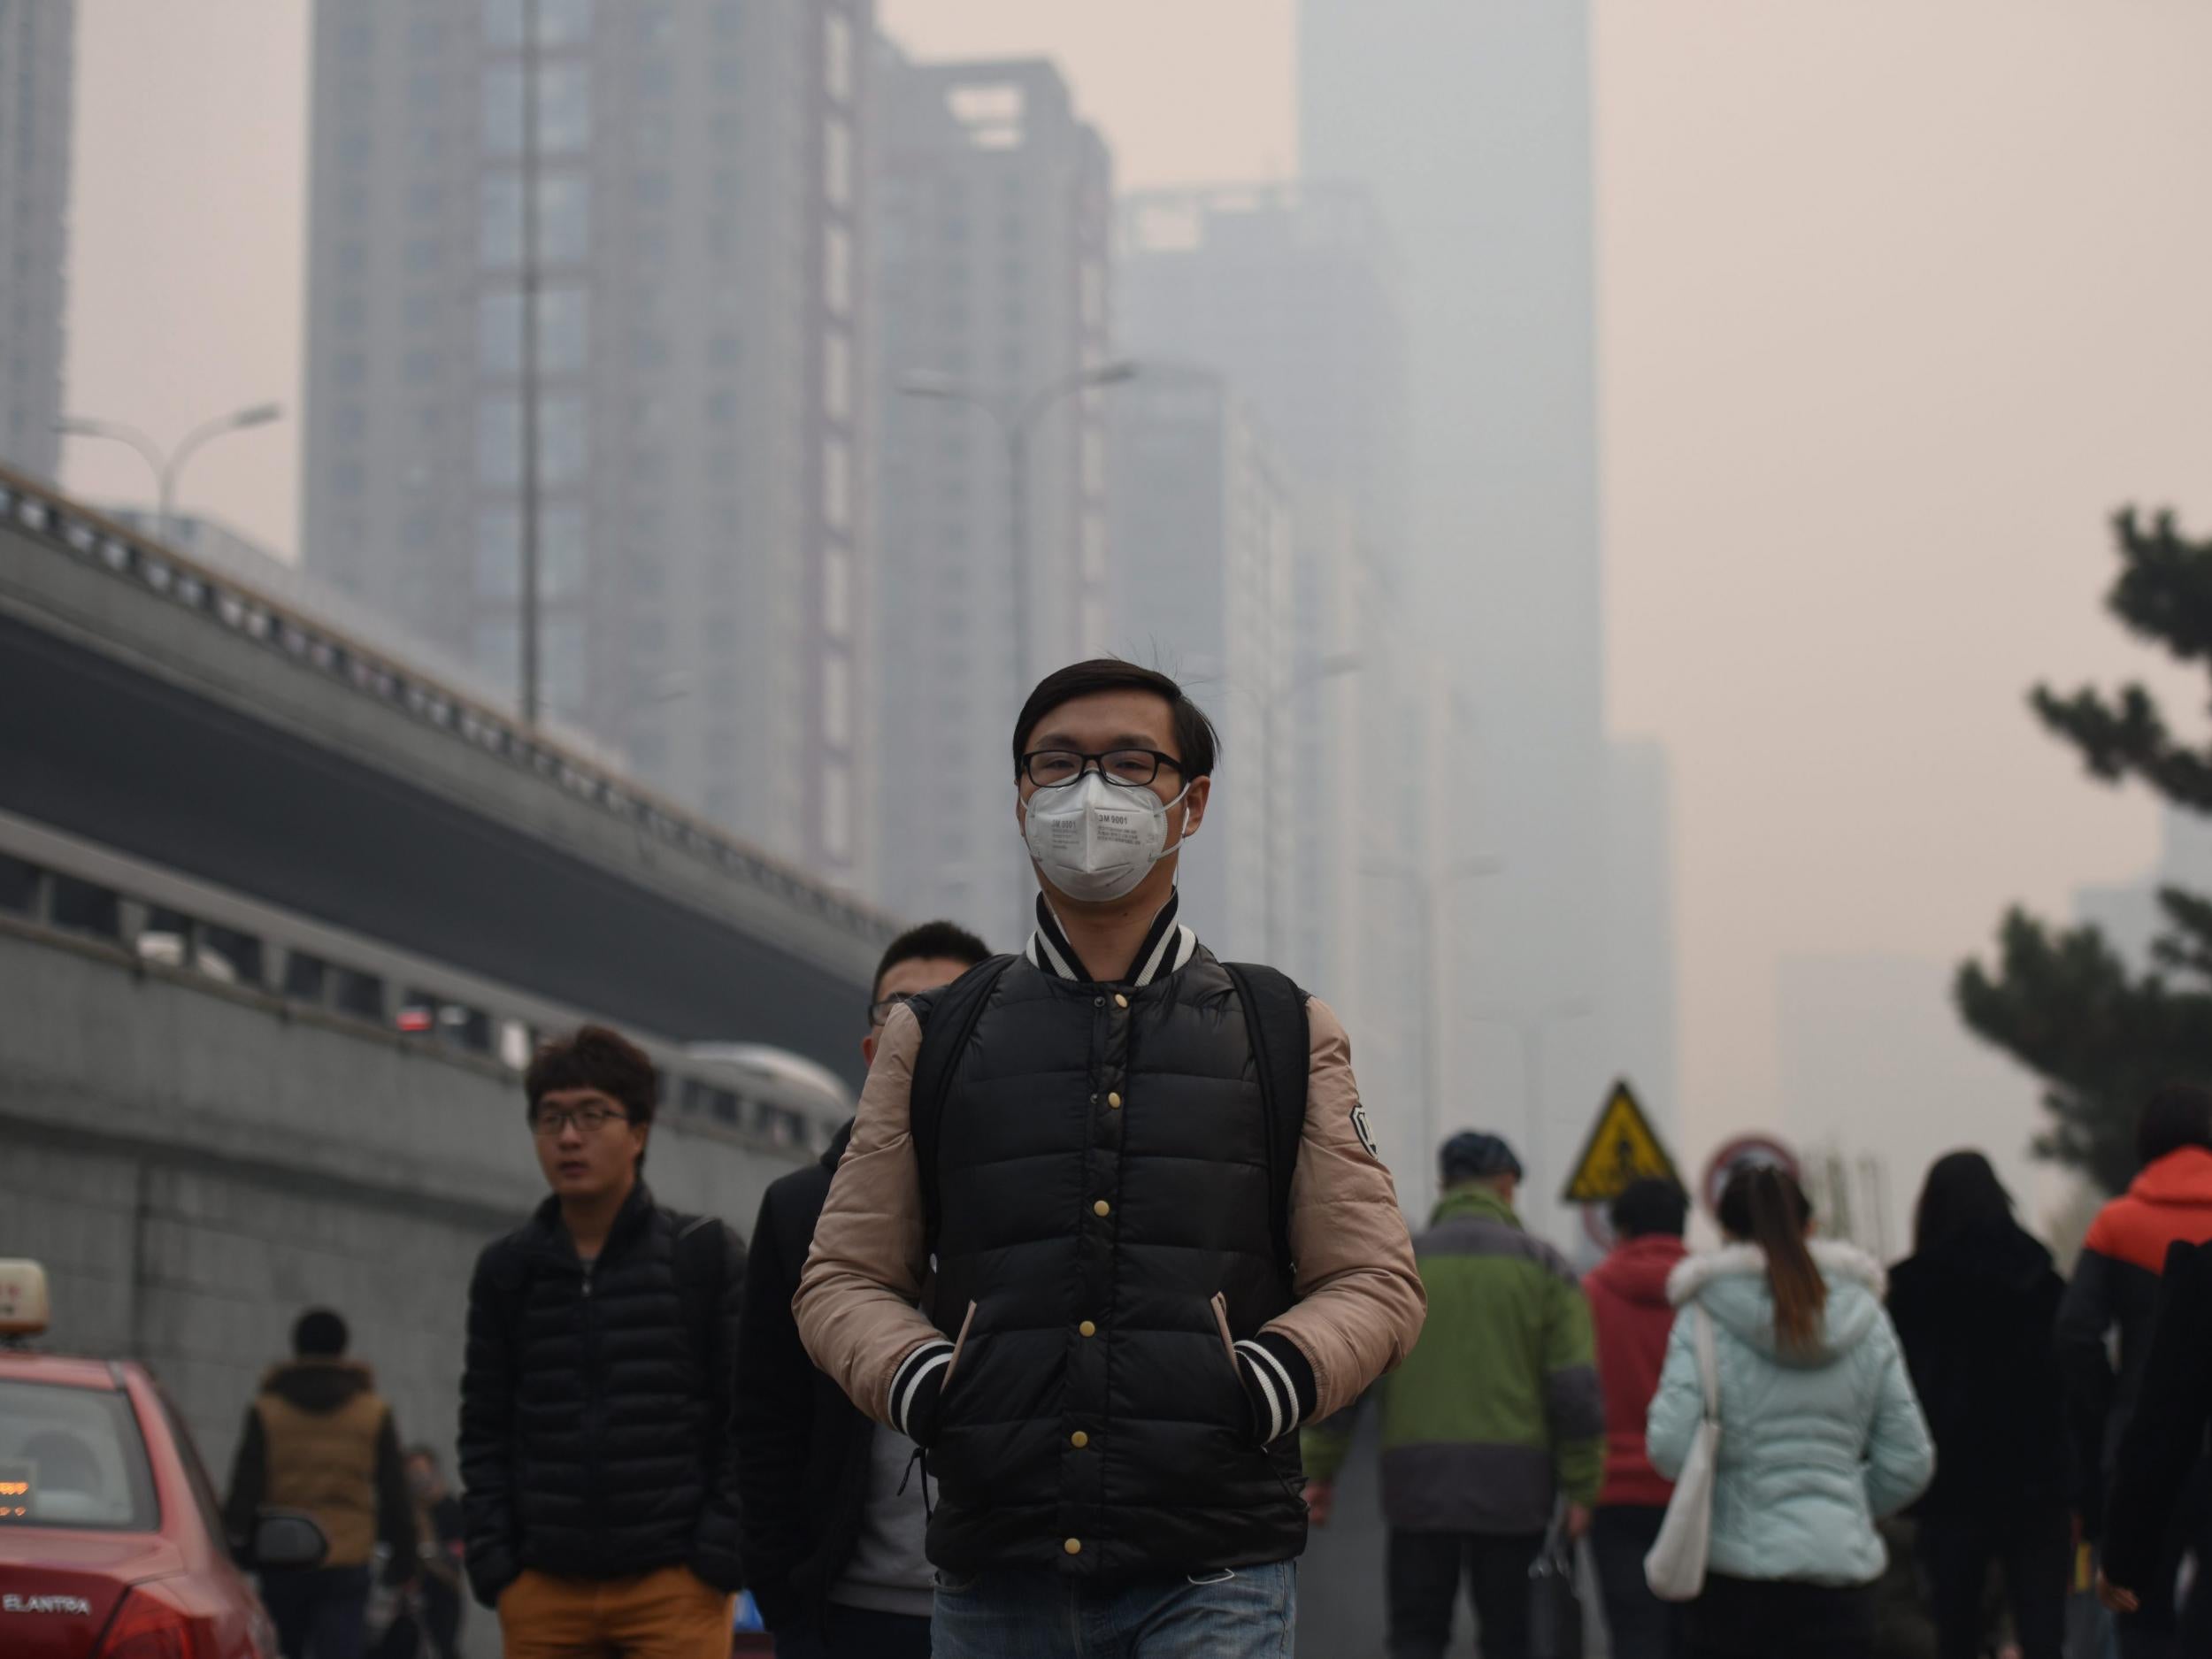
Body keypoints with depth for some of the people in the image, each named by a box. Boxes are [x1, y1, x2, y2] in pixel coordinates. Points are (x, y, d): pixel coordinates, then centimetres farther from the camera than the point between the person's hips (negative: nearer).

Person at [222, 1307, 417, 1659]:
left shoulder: (266, 1410, 2)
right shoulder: (374, 1412, 4)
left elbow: (245, 1489, -4)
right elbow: (394, 1495, 4)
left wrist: (234, 1550, -1)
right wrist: (403, 1563, 10)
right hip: (348, 1564, -1)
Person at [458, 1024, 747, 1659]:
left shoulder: (705, 1255, 2)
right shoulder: (506, 1270, 10)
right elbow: (484, 1433, 12)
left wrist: (721, 1554, -7)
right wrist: (492, 1558, 1)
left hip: (675, 1584, -3)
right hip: (541, 1588, 3)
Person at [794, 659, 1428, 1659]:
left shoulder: (1288, 1036, 12)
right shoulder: (932, 1040, 14)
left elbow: (1376, 1283, 10)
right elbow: (843, 1280, 15)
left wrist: (1262, 1387, -9)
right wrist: (920, 1384, -6)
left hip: (1215, 1575, -2)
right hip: (997, 1577, 2)